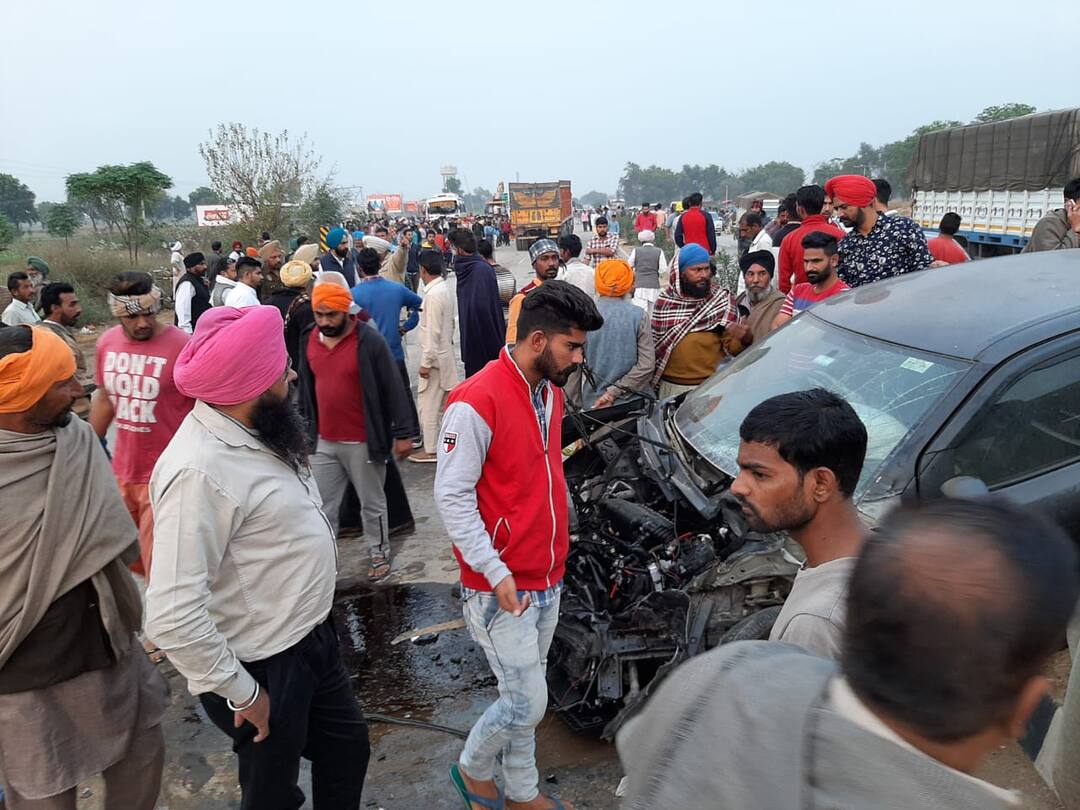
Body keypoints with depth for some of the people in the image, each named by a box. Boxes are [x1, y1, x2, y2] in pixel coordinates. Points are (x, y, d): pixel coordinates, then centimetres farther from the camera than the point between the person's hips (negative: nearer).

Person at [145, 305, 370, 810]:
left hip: (312, 637, 8)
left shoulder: (253, 432, -2)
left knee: (348, 747, 25)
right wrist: (243, 694, -20)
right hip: (264, 670, -8)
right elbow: (172, 617, -33)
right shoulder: (200, 471, -31)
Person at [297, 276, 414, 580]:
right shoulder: (309, 339, 3)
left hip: (363, 442, -5)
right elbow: (305, 387, 15)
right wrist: (305, 426, 19)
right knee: (323, 507, 11)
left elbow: (393, 388, -12)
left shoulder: (369, 340, -14)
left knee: (372, 504, 12)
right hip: (323, 441, 5)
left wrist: (403, 433, -11)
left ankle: (380, 555, 29)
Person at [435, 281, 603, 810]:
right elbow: (451, 496, -20)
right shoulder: (476, 403, -21)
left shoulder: (550, 390, 6)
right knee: (527, 703, 2)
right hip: (499, 588, -8)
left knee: (523, 698, 20)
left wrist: (557, 553, 16)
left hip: (547, 578, 8)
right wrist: (497, 573, -23)